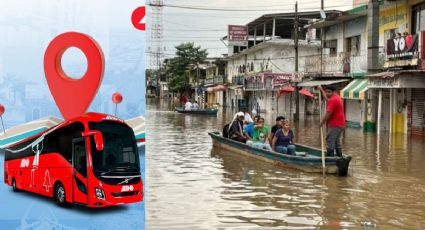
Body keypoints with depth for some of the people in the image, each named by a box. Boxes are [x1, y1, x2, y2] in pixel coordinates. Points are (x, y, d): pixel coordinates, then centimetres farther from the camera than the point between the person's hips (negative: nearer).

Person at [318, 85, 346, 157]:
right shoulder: (337, 97, 16)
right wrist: (321, 90, 48)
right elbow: (327, 98, 38)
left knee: (330, 141, -9)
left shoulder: (333, 100, -17)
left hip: (334, 125, -11)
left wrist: (322, 122, -10)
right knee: (336, 142, 17)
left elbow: (329, 113, -21)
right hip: (340, 124, 11)